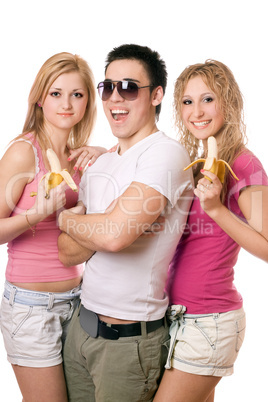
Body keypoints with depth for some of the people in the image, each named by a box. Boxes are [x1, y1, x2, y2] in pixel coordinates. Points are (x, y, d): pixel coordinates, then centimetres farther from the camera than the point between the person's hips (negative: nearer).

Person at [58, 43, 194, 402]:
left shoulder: (166, 154, -16)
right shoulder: (99, 164, 9)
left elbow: (115, 235, -28)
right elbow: (68, 252, 5)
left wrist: (65, 218, -8)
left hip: (129, 339, -7)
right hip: (81, 324, 7)